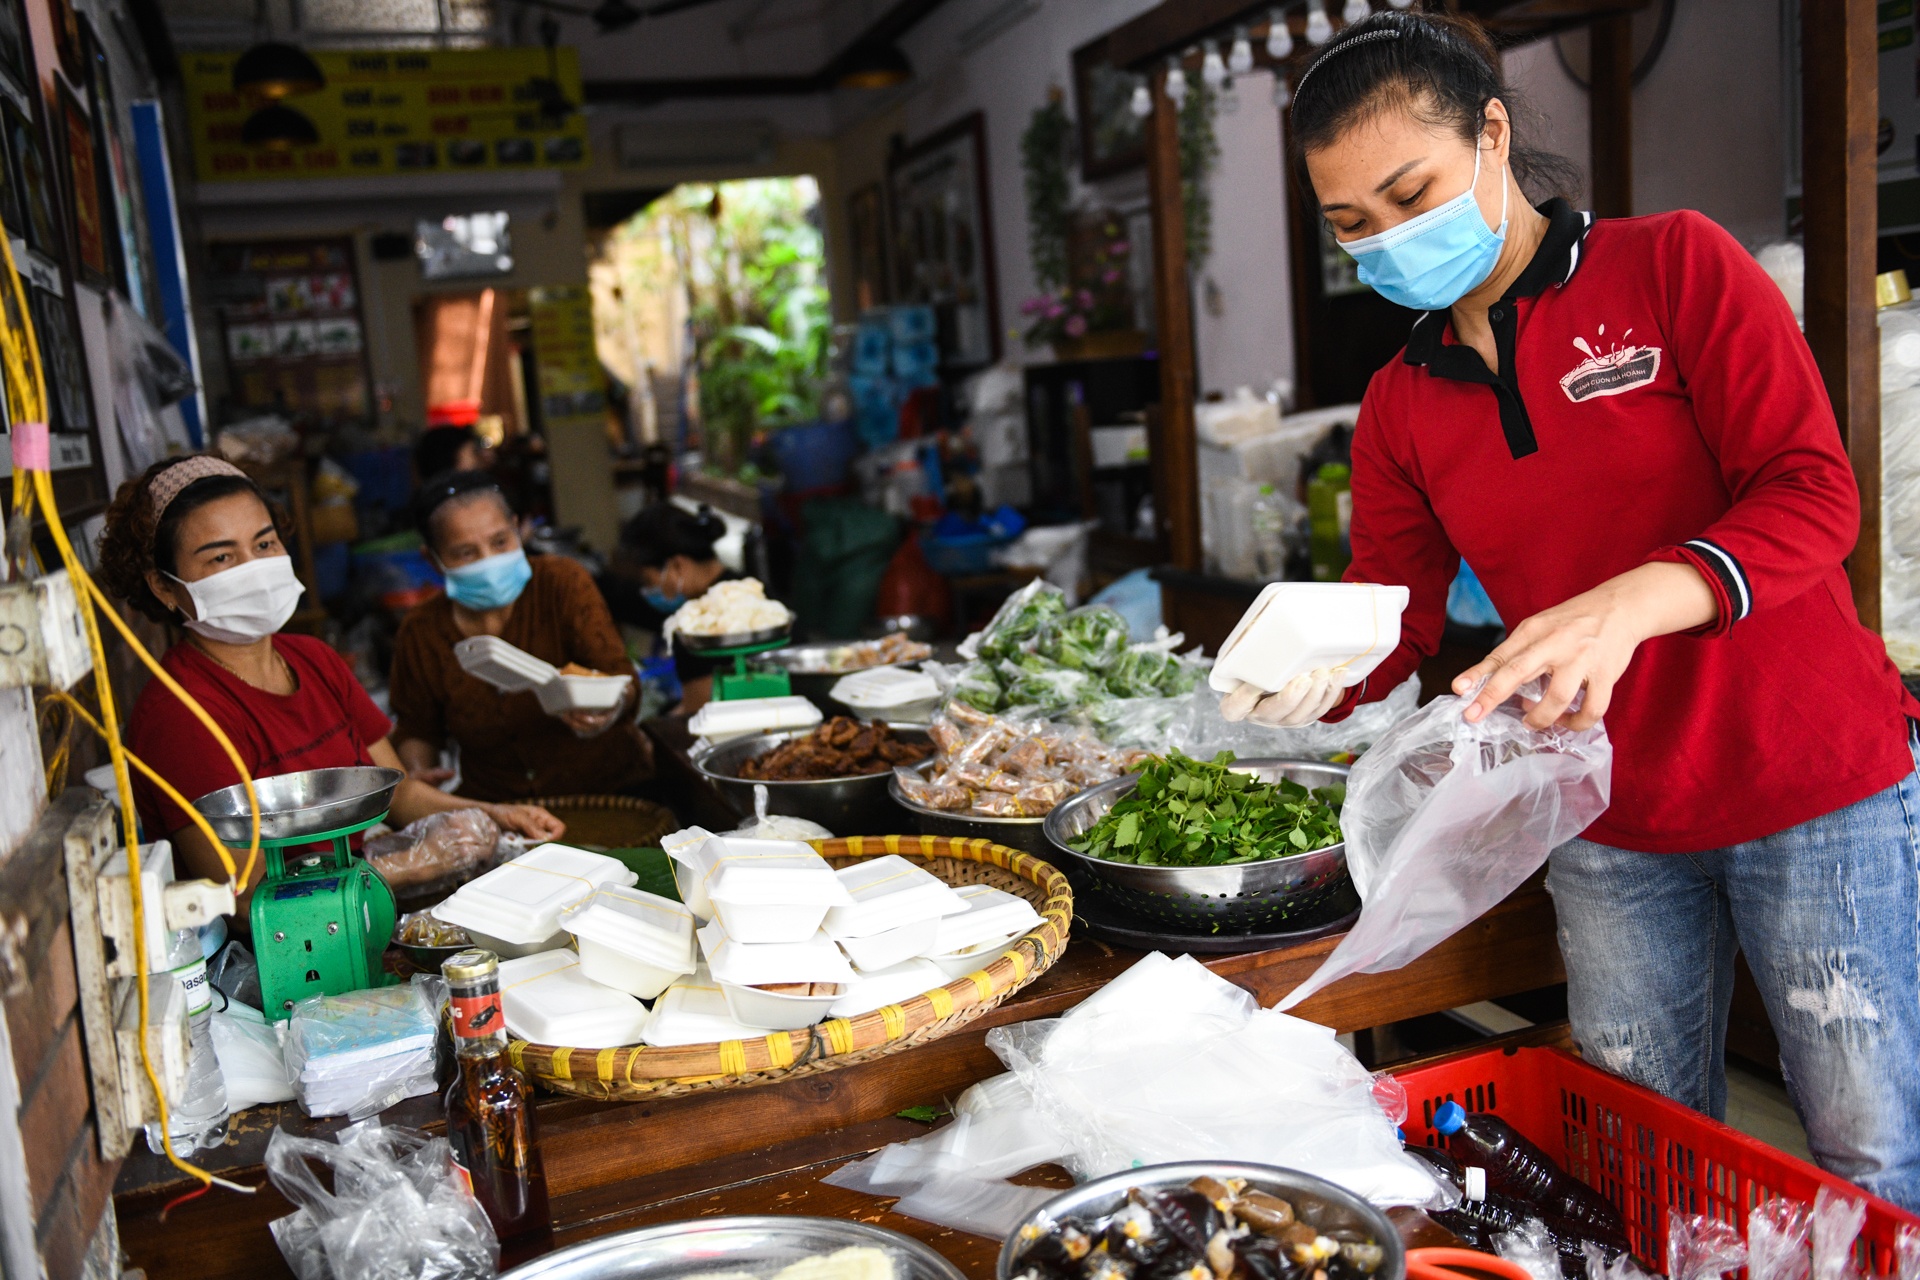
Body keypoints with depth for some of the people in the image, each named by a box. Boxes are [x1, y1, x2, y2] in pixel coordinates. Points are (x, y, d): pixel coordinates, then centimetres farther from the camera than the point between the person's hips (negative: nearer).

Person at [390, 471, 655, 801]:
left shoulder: (562, 582, -7)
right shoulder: (421, 634, 0)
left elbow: (620, 678, -14)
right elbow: (418, 730, 14)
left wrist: (612, 707, -38)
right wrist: (418, 771, -8)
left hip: (609, 788, -4)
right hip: (495, 807, 4)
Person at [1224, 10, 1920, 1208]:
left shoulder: (1673, 265, -6)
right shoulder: (1398, 406, 6)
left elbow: (1817, 493, -15)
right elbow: (1395, 615, 4)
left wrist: (1632, 604, -33)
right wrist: (1310, 682, -18)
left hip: (1815, 789, -3)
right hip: (1611, 830, 4)